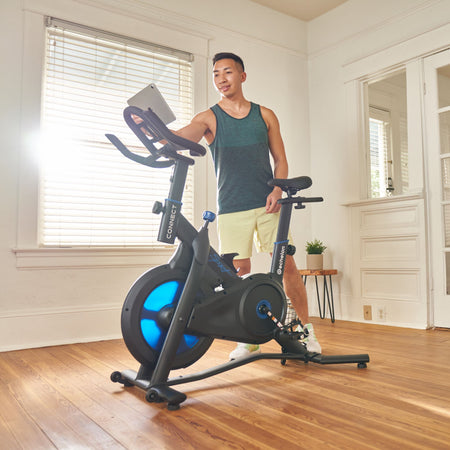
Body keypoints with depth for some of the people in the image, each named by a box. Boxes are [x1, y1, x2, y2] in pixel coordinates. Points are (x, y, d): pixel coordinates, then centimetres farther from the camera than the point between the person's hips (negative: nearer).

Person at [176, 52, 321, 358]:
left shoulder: (265, 115, 11)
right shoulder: (209, 118, 5)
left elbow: (280, 159, 11)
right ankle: (248, 339, 18)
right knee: (239, 273, 2)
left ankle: (306, 329, 18)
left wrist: (277, 190, -7)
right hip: (231, 209, 0)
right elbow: (180, 138, -14)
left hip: (268, 205, 1)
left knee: (287, 266, 0)